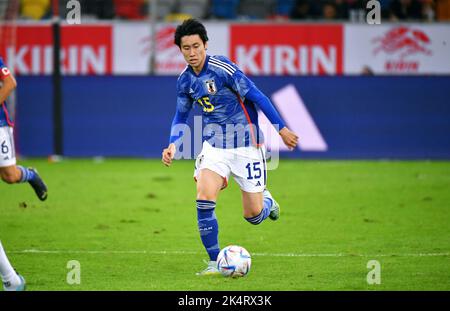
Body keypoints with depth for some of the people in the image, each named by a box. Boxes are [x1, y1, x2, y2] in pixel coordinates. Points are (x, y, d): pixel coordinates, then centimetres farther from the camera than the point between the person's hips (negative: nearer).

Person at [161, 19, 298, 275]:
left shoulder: (222, 68, -19)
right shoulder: (185, 80, 1)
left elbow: (257, 97, -15)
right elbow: (181, 116, 16)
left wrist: (282, 129, -14)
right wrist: (173, 146, -1)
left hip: (246, 144, -4)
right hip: (214, 146, 4)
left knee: (253, 215, 0)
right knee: (204, 198, -20)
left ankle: (266, 199, 39)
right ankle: (215, 262, -8)